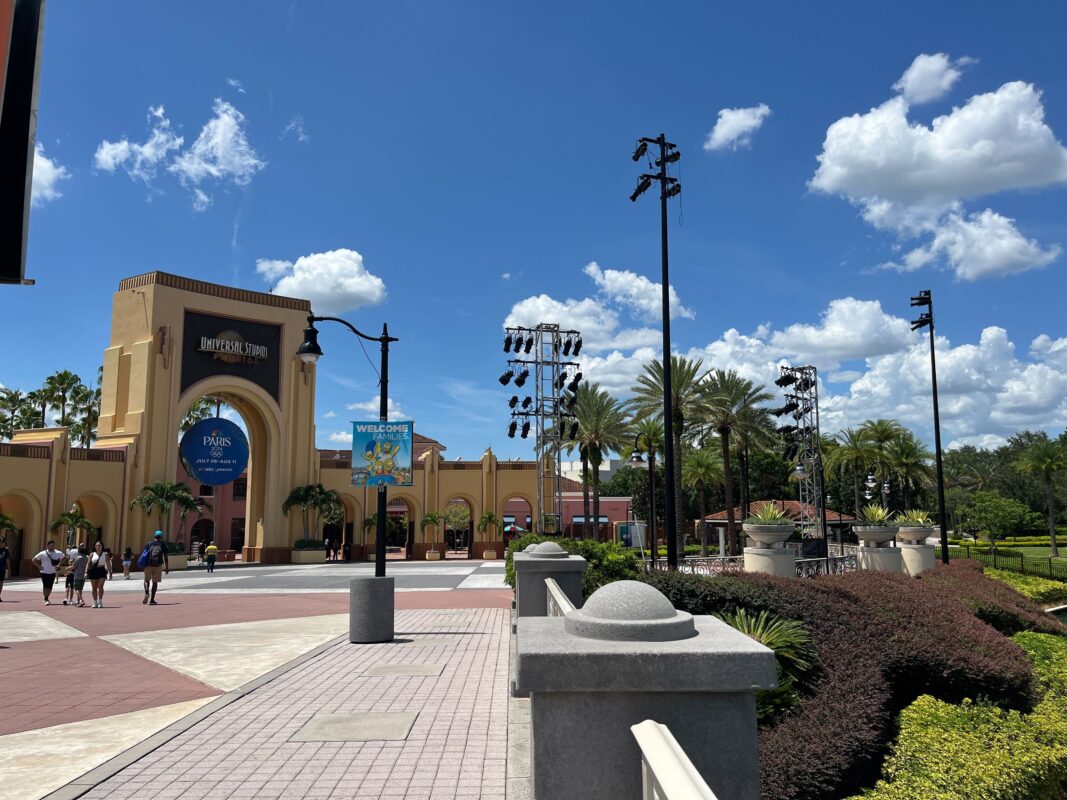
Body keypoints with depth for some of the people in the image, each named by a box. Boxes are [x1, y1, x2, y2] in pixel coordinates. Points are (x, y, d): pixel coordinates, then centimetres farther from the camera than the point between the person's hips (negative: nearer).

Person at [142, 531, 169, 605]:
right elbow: (165, 556, 4)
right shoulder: (162, 544, 8)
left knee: (147, 580, 17)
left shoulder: (149, 544, 10)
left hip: (148, 565, 1)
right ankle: (152, 600, 6)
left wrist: (144, 565, 8)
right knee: (155, 582, 7)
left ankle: (146, 593, -10)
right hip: (158, 565, 0)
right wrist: (166, 567, 7)